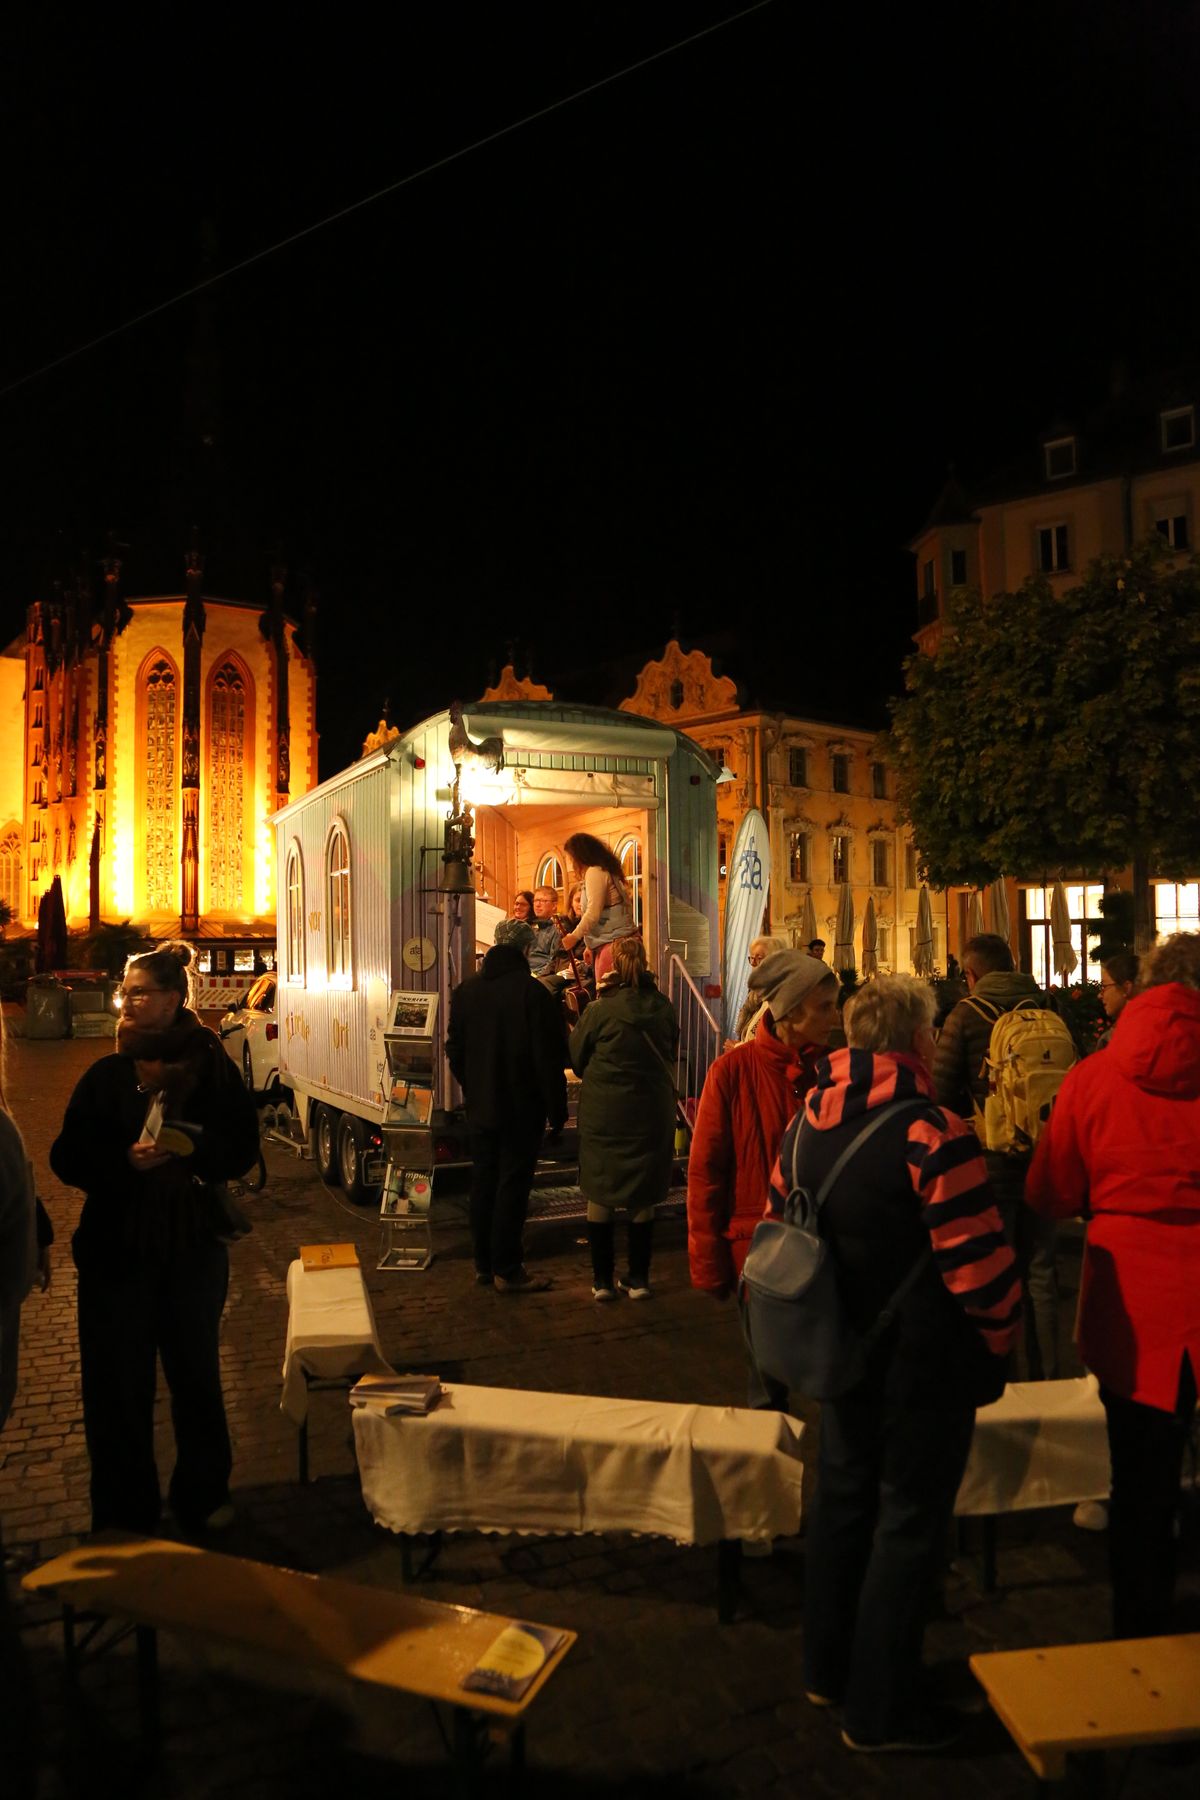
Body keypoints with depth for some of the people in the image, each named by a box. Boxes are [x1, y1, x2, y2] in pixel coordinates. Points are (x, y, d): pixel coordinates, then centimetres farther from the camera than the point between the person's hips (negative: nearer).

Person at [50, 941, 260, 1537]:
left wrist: (190, 1154, -23)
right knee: (118, 1383, 6)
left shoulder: (213, 1069, -4)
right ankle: (125, 1514, 25)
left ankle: (203, 1497, 35)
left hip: (195, 1247, 0)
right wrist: (125, 1160, -21)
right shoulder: (107, 1074, -1)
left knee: (196, 1374, 15)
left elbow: (242, 1149, -5)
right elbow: (66, 1157, -3)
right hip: (117, 1250, 0)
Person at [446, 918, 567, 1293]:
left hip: (480, 1107, 6)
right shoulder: (533, 992, -16)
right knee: (512, 1186, 2)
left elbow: (455, 1051, 9)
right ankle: (507, 1270, 8)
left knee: (483, 1183, 14)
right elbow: (549, 1059, -15)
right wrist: (557, 1110, -7)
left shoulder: (465, 990, 2)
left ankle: (483, 1264, 24)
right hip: (522, 1108, -5)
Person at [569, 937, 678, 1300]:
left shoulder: (601, 1010, -14)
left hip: (604, 1113, -2)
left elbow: (575, 1058, -2)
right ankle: (638, 1278, 19)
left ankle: (602, 1279, 16)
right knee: (643, 1199, 13)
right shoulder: (664, 1008, -5)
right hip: (653, 1113, 3)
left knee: (599, 1197, 11)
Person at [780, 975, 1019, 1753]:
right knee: (909, 1522, 8)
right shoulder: (932, 1133, -24)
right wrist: (999, 1336, -3)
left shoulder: (808, 1121, -1)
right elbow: (978, 1261, -22)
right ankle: (879, 1710, 23)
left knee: (843, 1498, 21)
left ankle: (830, 1669, 38)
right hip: (923, 1361, -7)